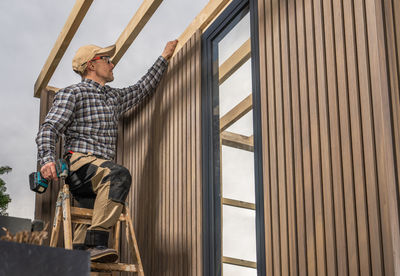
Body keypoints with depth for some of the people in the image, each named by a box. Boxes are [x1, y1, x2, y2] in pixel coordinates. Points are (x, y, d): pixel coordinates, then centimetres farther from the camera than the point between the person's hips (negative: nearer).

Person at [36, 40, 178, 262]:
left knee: (91, 221, -5)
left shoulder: (115, 97, 28)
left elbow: (142, 89, 43)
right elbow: (48, 130, -4)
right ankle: (97, 242, -40)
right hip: (79, 164, -8)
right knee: (119, 175, -34)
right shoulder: (72, 94, 6)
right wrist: (47, 159, -23)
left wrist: (164, 58, 44)